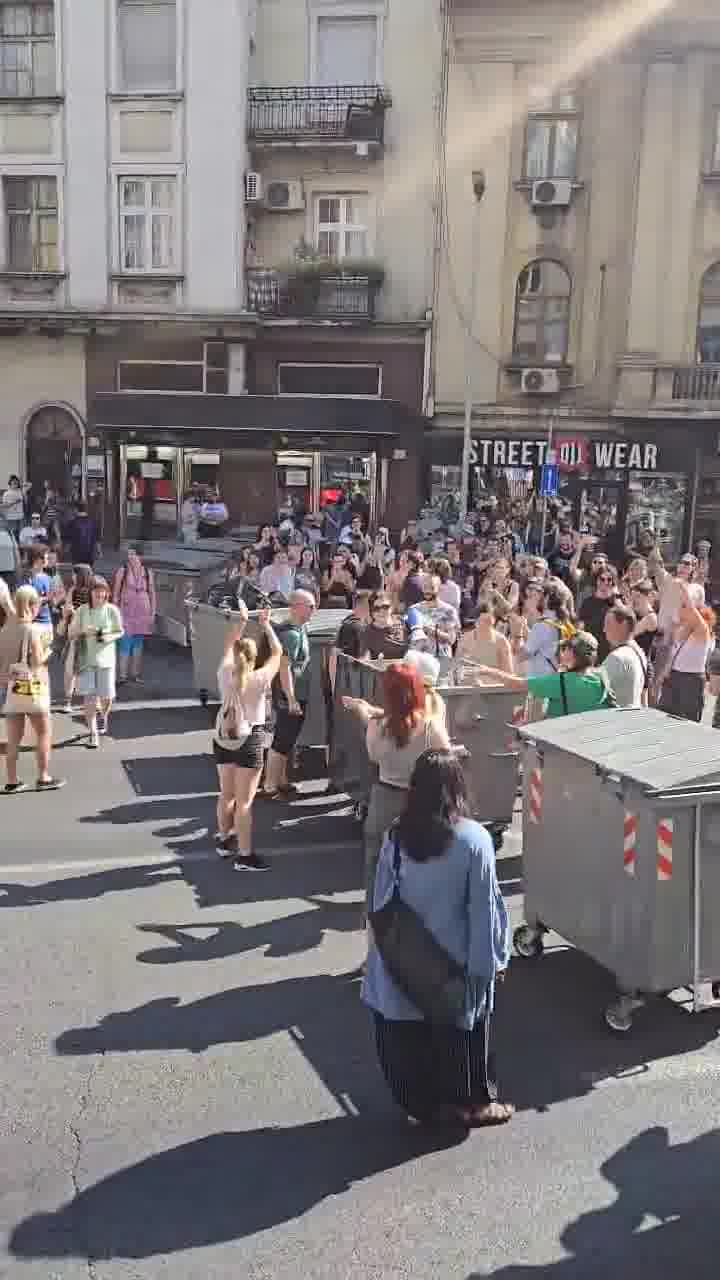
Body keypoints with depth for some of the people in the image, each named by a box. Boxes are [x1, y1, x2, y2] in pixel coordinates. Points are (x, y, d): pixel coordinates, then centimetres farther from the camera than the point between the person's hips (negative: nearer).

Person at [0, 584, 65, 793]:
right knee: (44, 733, 8)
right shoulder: (31, 630, -14)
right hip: (32, 688, -6)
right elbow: (37, 662, -17)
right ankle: (44, 778, 11)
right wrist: (47, 652, 1)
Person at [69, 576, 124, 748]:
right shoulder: (82, 610, 0)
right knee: (89, 696, -4)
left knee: (106, 696, 1)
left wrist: (108, 637, -14)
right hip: (86, 658, 0)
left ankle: (103, 715, 37)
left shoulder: (112, 610, -3)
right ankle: (92, 733, 5)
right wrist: (84, 632, -14)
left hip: (105, 658, 0)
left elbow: (120, 632, 6)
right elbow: (72, 633, 5)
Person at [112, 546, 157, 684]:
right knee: (125, 643, -8)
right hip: (126, 611, -3)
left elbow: (152, 593, 9)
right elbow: (115, 593, 0)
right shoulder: (122, 571, -2)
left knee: (138, 644, 9)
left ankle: (136, 673, 18)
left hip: (143, 612, 3)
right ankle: (122, 674, -2)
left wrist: (153, 612, 6)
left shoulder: (148, 572, 5)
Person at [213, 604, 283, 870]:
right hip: (249, 739, -5)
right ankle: (244, 856, 0)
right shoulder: (259, 679, -15)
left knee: (226, 794, 20)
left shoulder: (225, 674, -4)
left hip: (222, 738, 5)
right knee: (244, 801, -3)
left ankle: (224, 841, 36)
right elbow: (277, 652, -2)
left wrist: (242, 620, 19)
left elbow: (229, 644, 14)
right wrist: (266, 625, 6)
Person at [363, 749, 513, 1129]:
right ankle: (471, 1103, 33)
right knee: (459, 1030, 17)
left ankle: (420, 1101, 32)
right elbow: (485, 906, -13)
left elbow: (380, 902, -2)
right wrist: (495, 957, -1)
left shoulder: (395, 837, -11)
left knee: (410, 1031, 18)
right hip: (456, 961, -2)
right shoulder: (474, 839, -20)